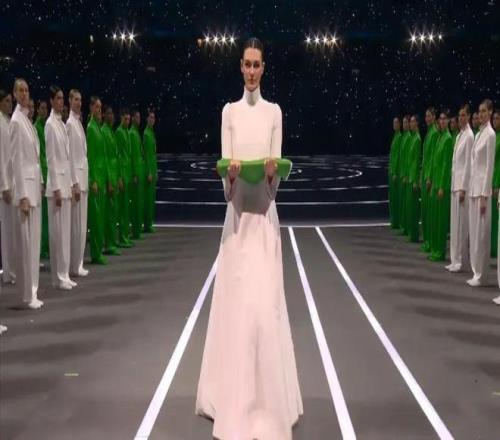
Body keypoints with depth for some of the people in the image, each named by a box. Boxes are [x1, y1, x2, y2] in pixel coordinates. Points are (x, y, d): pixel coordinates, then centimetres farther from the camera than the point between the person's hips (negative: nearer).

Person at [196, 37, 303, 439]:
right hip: (237, 214, 0)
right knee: (236, 301, 1)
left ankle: (267, 401, 10)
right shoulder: (229, 111, 7)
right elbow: (224, 165, -1)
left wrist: (273, 170, -21)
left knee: (266, 302, -2)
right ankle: (234, 400, 14)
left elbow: (277, 173, 2)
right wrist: (230, 172, -24)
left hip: (265, 214, 0)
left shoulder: (274, 111, 8)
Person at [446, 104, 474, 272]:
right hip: (455, 183, 9)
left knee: (461, 224, -5)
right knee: (454, 223, 10)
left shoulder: (469, 136, -11)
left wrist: (463, 188, -17)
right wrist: (455, 185, 16)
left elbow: (468, 164, -15)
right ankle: (455, 260, 16)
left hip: (463, 184, -9)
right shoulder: (459, 135, 15)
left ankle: (462, 262, 1)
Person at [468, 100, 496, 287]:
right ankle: (476, 272, 16)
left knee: (481, 233, -4)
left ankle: (482, 275, 2)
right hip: (473, 186, 9)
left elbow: (490, 166, -15)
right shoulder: (478, 134, 15)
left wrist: (484, 195, -17)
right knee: (473, 232, 10)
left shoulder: (490, 134, -11)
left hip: (482, 188, -9)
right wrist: (472, 189, 16)